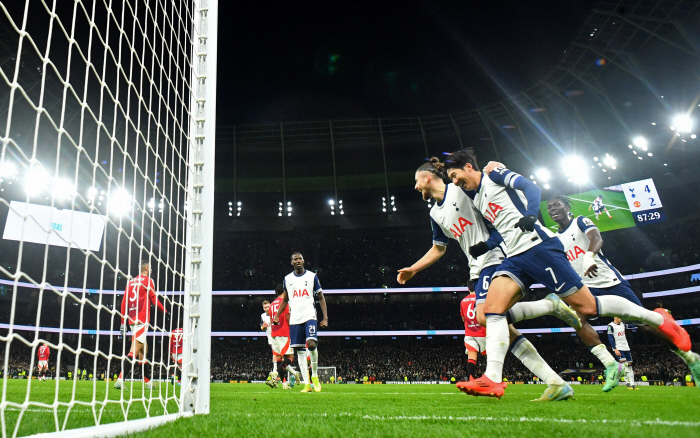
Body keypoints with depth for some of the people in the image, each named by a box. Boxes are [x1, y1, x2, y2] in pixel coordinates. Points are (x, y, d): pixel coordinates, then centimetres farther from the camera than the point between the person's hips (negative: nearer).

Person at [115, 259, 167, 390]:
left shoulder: (130, 282, 16)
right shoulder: (148, 281, -3)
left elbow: (124, 303, 13)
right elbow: (154, 301, -3)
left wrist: (123, 322, 14)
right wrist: (165, 312, 13)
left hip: (132, 320, 8)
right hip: (142, 320, -8)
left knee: (144, 349, 16)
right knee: (135, 350, -13)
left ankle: (147, 382, 21)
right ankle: (120, 380, -23)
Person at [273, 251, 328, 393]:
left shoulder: (312, 276, 4)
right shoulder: (287, 279, 11)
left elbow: (321, 298, 7)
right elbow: (285, 300, 22)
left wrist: (325, 317, -2)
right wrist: (277, 315, 9)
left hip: (309, 315, -3)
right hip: (295, 318, 3)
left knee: (311, 343, -21)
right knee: (300, 351, 2)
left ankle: (315, 376, 0)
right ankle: (307, 384, 7)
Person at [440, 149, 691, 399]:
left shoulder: (495, 175, 3)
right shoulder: (476, 199, 24)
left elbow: (531, 187, -10)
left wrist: (530, 214, -27)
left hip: (537, 246, -8)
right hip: (514, 258, 8)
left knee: (587, 307, -5)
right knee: (491, 308, -12)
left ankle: (659, 318, 15)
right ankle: (492, 380, -17)